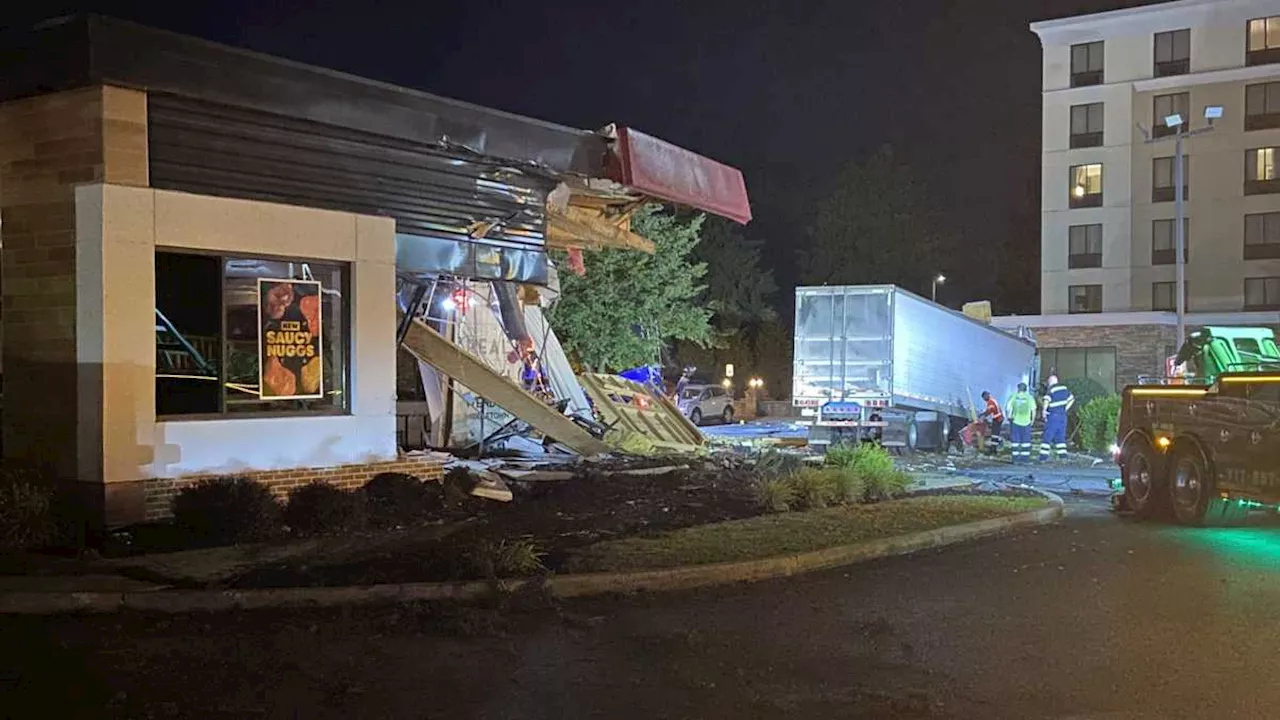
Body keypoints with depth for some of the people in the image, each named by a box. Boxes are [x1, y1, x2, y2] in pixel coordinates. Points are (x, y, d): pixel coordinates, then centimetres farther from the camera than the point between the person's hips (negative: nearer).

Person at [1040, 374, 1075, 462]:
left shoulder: (1051, 390, -11)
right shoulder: (1064, 388, 9)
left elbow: (1047, 400, -29)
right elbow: (1072, 399, 19)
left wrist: (1044, 411, -19)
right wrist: (1065, 409, 17)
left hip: (1053, 416, -6)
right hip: (1062, 416, 6)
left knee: (1047, 436, -1)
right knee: (1060, 436, 13)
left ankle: (1043, 456, -4)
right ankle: (1063, 455, 5)